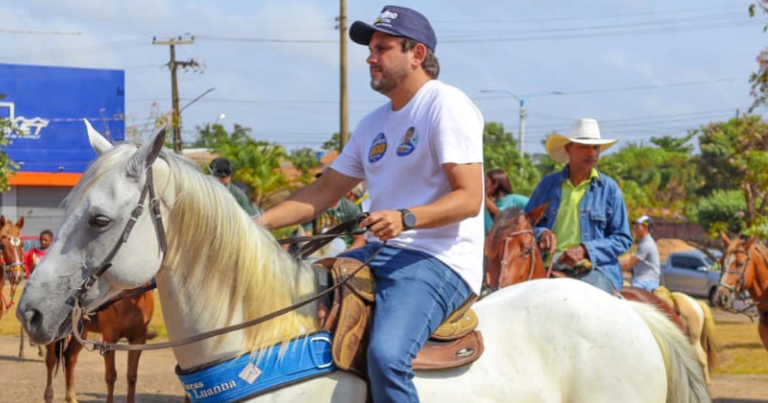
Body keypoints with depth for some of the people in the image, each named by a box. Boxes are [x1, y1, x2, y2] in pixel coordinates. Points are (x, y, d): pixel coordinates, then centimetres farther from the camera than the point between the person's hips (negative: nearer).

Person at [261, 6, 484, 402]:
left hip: (439, 259, -9)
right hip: (380, 256, 9)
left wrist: (406, 218, -31)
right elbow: (323, 192, 20)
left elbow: (469, 198, -16)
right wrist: (258, 222, 7)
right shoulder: (374, 124, 17)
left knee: (386, 355, -33)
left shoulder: (446, 105, -9)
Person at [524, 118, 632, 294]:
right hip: (550, 267, 1)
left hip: (595, 269, -1)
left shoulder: (609, 189, 9)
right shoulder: (549, 184, 14)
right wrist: (541, 233, -6)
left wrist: (585, 249, -8)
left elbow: (622, 239, 7)